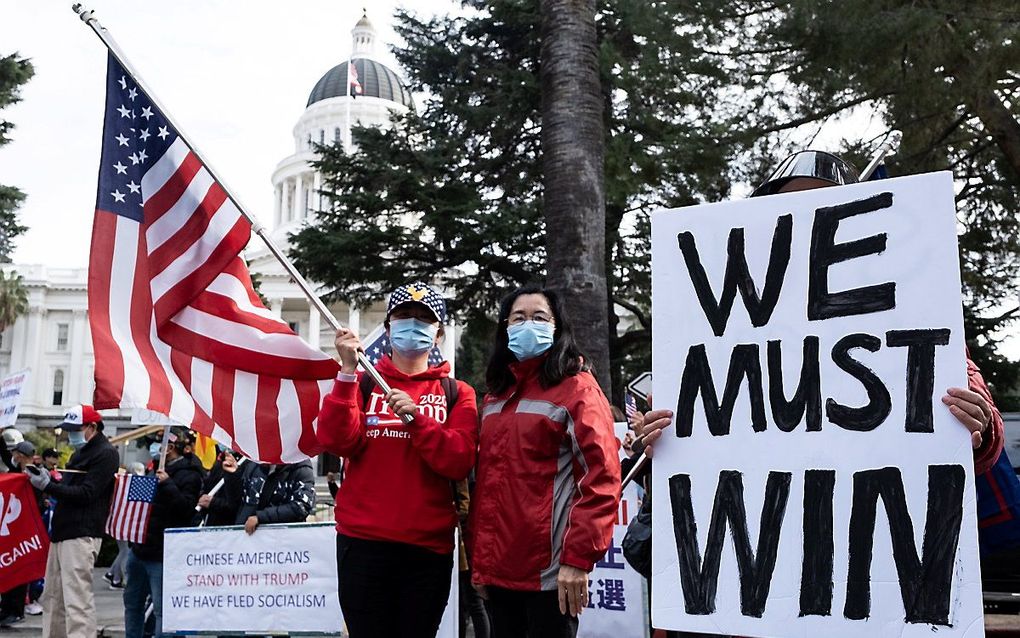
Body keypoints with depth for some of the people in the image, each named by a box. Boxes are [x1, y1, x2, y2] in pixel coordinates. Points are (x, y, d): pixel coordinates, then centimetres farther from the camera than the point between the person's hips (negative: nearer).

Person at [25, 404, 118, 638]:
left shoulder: (105, 454, -8)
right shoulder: (81, 452, 23)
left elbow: (86, 494, -16)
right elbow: (69, 488, 21)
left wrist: (47, 486, -18)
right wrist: (47, 480, 3)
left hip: (81, 534, -10)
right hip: (62, 531, 10)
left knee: (77, 599, -13)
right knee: (52, 598, 13)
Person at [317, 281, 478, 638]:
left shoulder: (456, 393, 8)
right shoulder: (361, 383, 9)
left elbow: (460, 462, -5)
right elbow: (336, 442, -7)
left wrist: (416, 417, -16)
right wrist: (347, 371, -12)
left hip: (429, 545, 1)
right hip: (363, 541, 0)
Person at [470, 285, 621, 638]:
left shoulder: (576, 387, -5)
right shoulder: (494, 397, 15)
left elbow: (602, 478, -13)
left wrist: (579, 557, -19)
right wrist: (478, 559, 12)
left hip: (550, 570, -6)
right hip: (498, 568, 6)